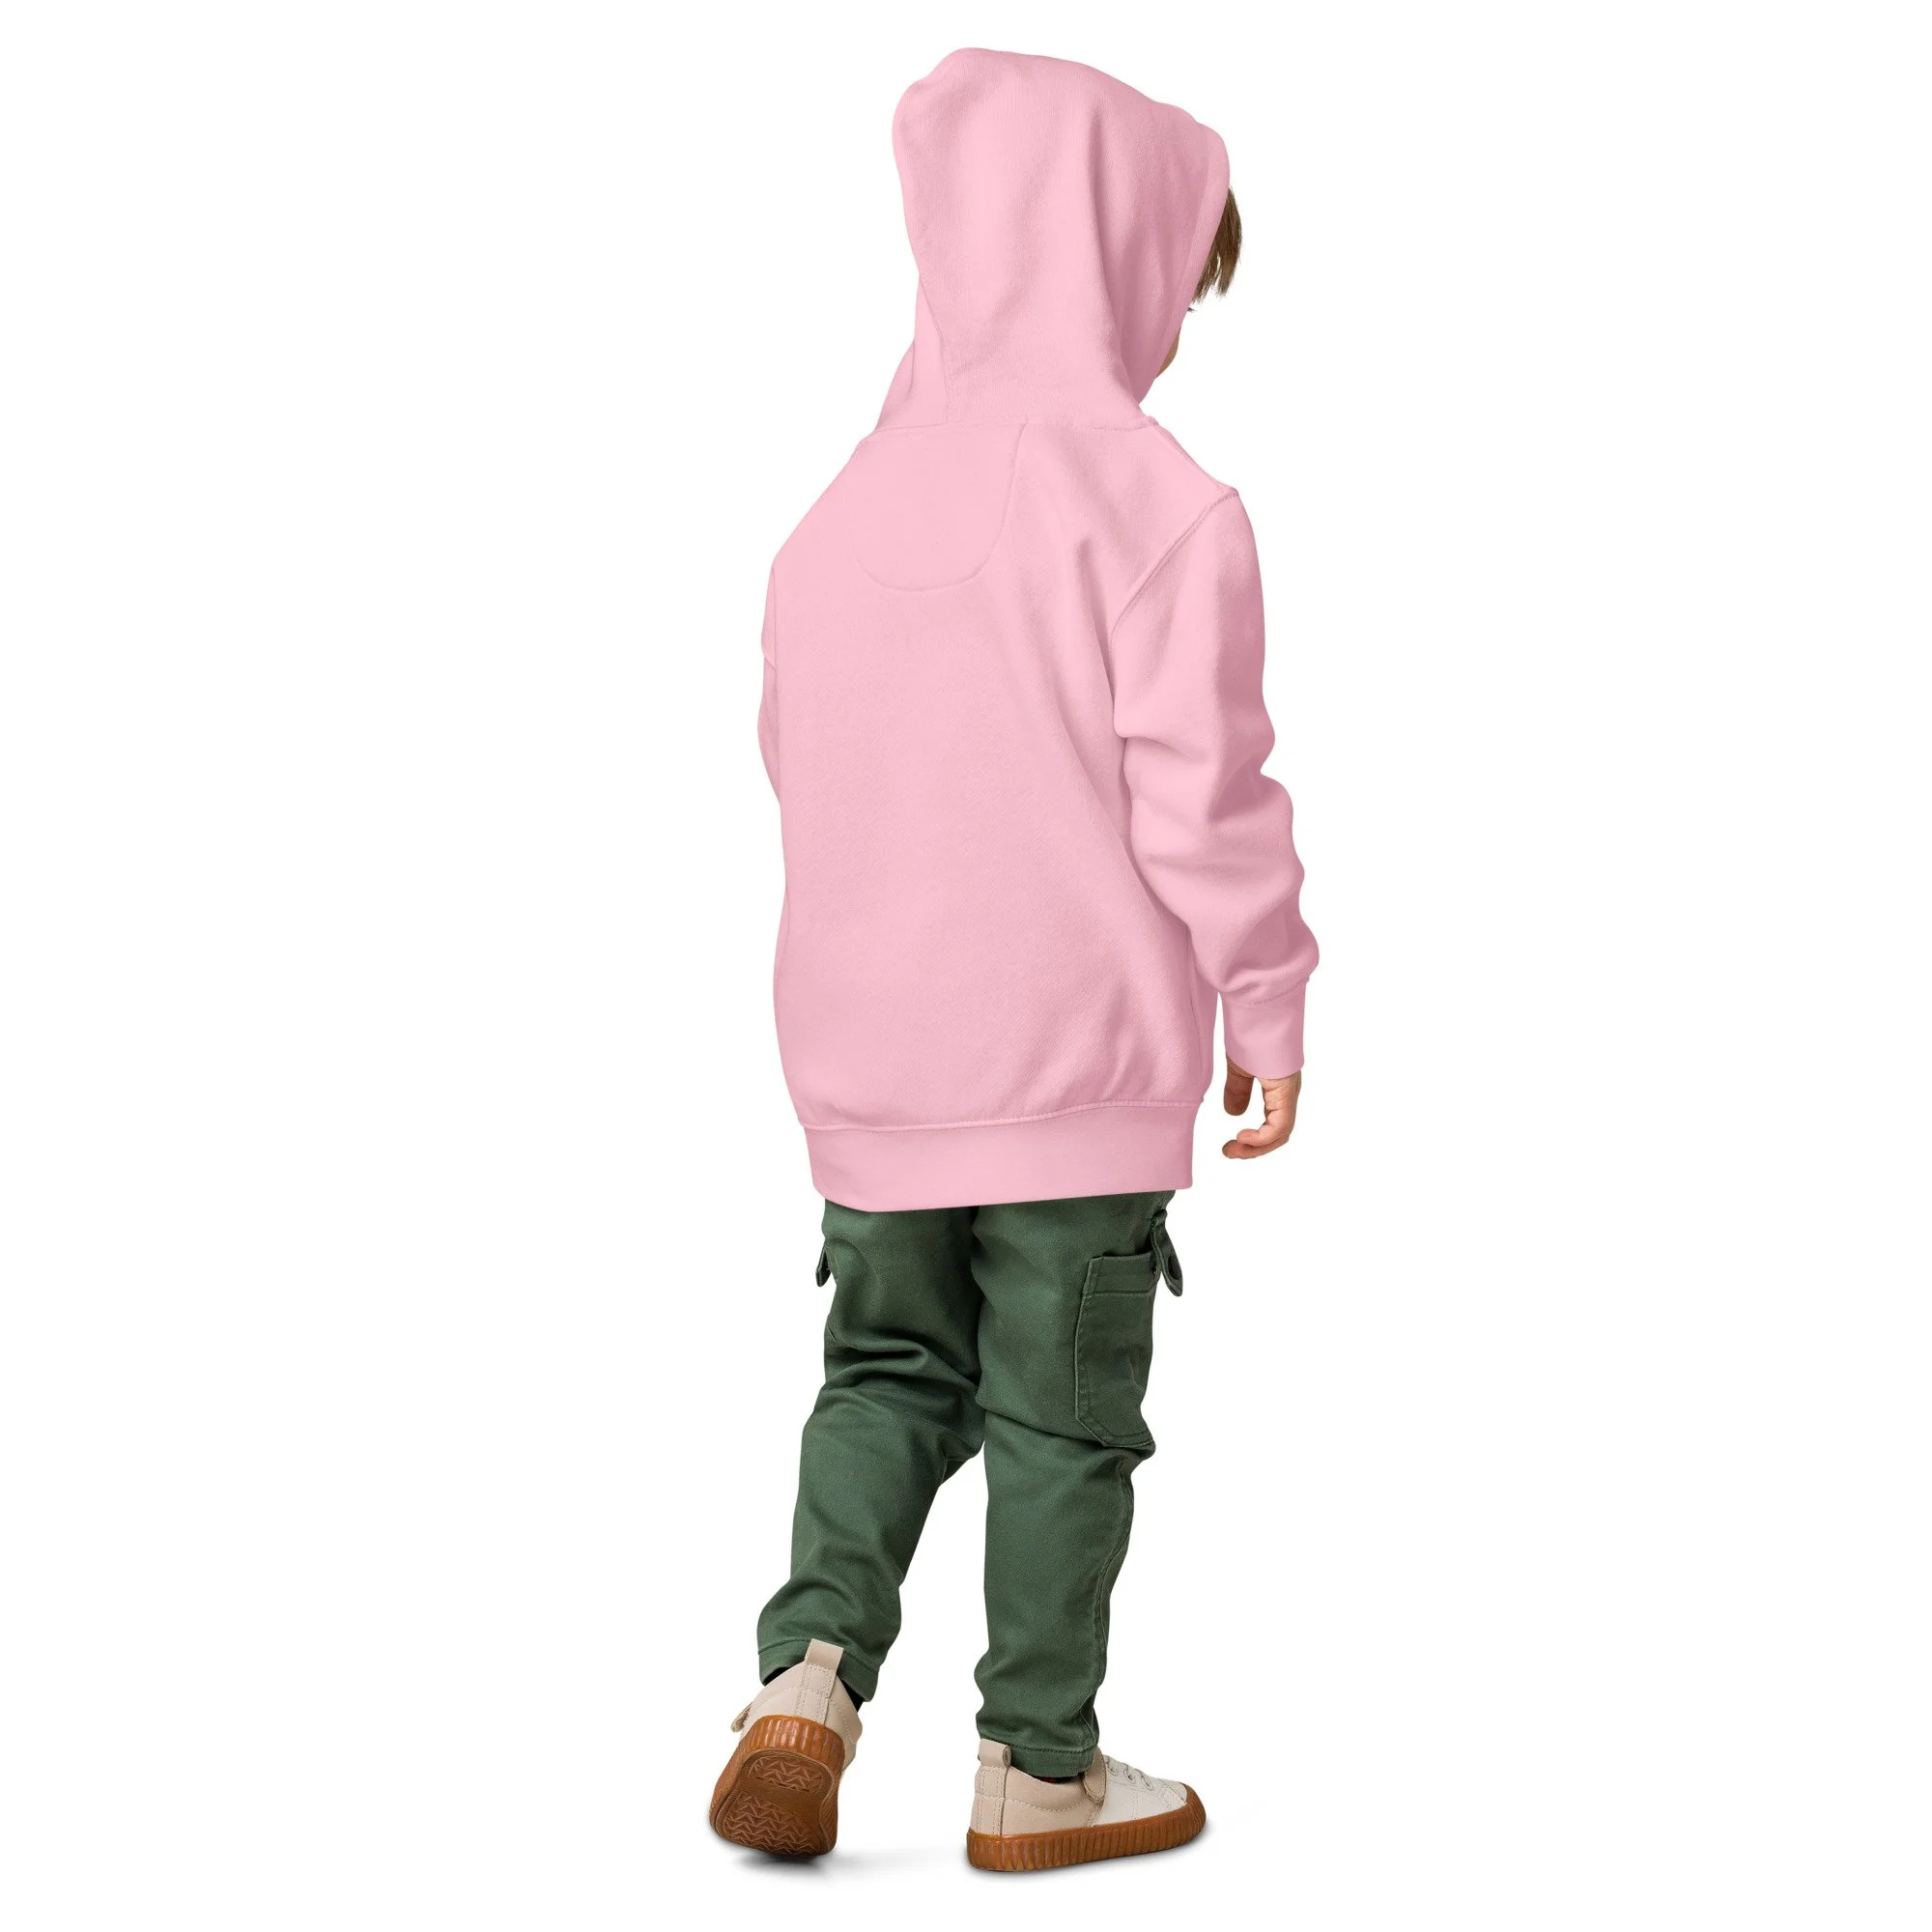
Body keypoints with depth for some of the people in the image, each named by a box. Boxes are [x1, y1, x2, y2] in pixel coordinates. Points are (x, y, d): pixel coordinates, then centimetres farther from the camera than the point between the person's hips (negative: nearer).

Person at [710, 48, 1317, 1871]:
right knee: (1062, 1412, 7)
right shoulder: (1158, 503, -13)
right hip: (1079, 1053, -5)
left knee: (888, 1367, 18)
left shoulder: (842, 510, 6)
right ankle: (1038, 1769, 17)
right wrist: (1267, 1005, -3)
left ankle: (810, 1665, 0)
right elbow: (1204, 794, -15)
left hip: (862, 1046, 5)